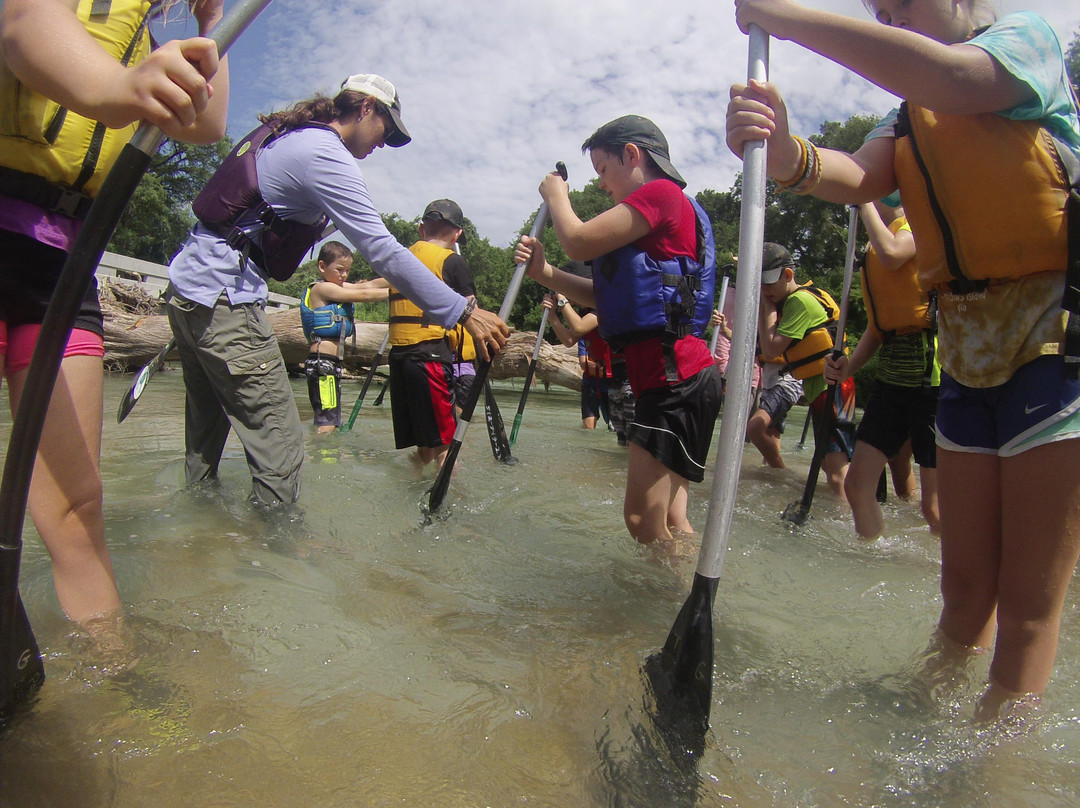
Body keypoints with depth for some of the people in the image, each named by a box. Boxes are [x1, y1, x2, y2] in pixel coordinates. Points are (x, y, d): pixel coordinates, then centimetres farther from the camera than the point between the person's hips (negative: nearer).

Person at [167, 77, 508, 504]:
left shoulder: (281, 133, 18)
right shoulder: (324, 153, -11)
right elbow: (383, 251, -20)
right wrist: (463, 311, -20)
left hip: (184, 281, 10)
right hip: (224, 299, -10)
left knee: (205, 438, 19)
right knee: (280, 446, -8)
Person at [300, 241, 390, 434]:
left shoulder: (338, 287, 17)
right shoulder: (322, 288, -8)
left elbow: (369, 285, 7)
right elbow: (363, 296, -14)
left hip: (331, 362, 10)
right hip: (322, 361, -10)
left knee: (329, 421, 13)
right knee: (327, 422, -14)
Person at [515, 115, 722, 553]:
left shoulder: (661, 193, -5)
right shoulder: (657, 207, 26)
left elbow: (579, 241, -12)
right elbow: (604, 295, 19)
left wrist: (556, 195, 8)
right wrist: (545, 273, 5)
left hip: (678, 378, -10)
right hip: (665, 380, 10)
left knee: (644, 522, -10)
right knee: (669, 523, 11)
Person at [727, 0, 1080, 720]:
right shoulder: (909, 119, 17)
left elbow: (948, 78, -21)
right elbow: (856, 178, -4)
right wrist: (787, 154, -27)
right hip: (967, 357, 6)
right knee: (966, 585, 14)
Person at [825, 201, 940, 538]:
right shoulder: (872, 249, 20)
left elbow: (891, 254, -26)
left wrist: (865, 203, -10)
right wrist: (849, 365, 5)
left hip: (932, 372, -8)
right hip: (890, 374, 8)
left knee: (935, 506, -5)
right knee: (857, 484, 3)